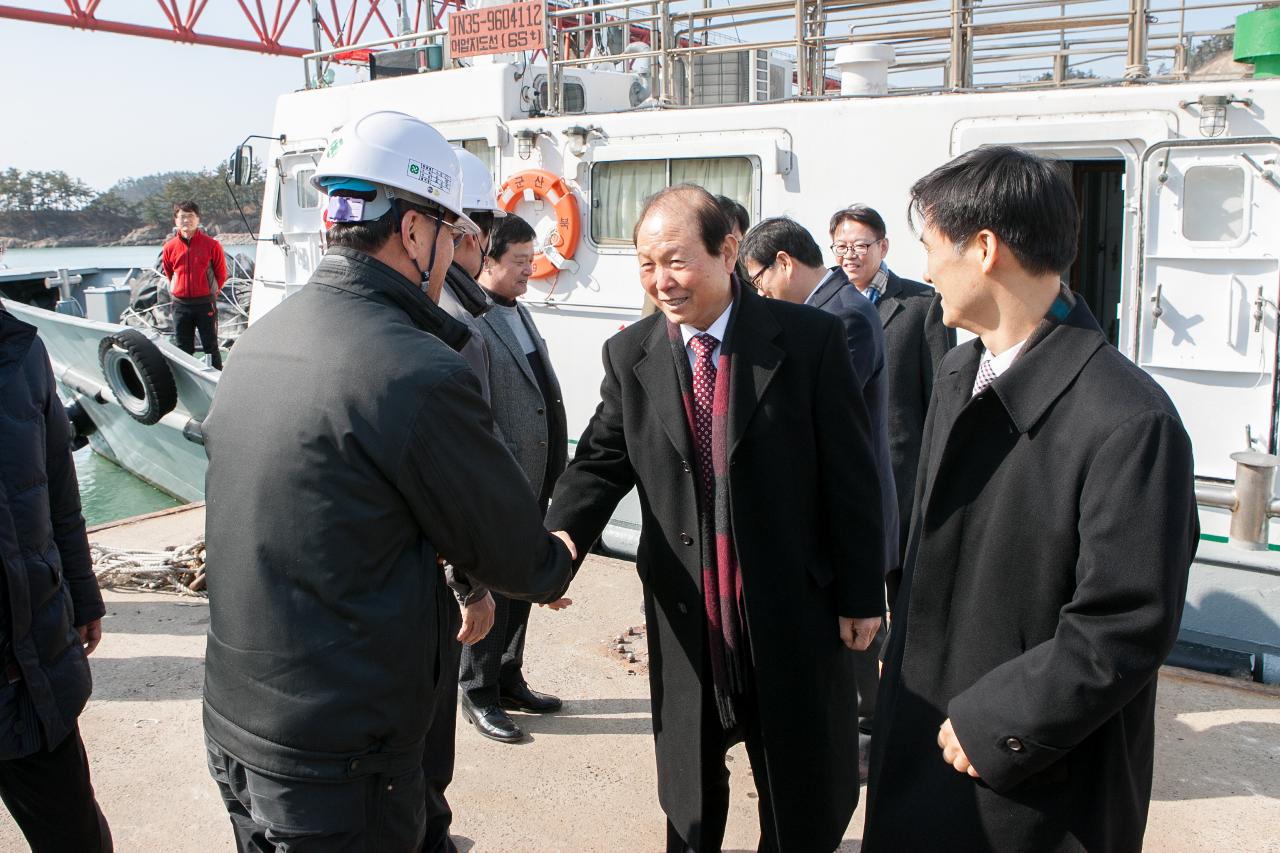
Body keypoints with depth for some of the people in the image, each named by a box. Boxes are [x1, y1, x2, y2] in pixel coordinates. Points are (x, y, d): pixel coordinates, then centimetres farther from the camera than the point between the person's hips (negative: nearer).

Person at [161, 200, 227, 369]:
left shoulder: (211, 245, -7)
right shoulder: (170, 247, 1)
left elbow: (221, 274, 2)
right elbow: (168, 273, 16)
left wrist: (211, 292, 7)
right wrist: (179, 290, 13)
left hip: (206, 303, -3)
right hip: (180, 305, 3)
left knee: (211, 346, 2)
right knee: (183, 348, 10)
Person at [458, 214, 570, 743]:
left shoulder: (520, 314, 13)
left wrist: (552, 472, 16)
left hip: (534, 483, 9)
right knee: (488, 591, 6)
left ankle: (509, 680, 35)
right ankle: (479, 695, 23)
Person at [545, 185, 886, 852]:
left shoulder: (810, 339, -10)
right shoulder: (629, 355, 0)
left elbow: (851, 477, -7)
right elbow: (602, 460, -2)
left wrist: (861, 595, -5)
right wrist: (563, 533, -22)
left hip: (793, 612, -2)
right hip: (686, 619, 2)